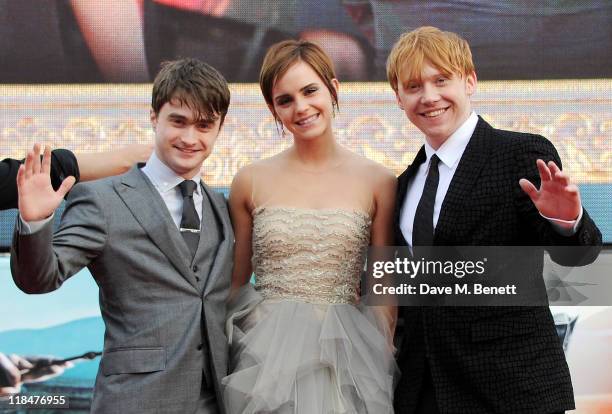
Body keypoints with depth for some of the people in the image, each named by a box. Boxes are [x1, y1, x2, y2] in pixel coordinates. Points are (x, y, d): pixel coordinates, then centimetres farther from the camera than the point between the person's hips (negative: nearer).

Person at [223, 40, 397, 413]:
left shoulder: (377, 182, -1)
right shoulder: (251, 182, 1)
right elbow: (235, 283, 8)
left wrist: (381, 365, -3)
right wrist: (222, 358, 2)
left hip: (346, 356, 0)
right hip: (264, 353, 1)